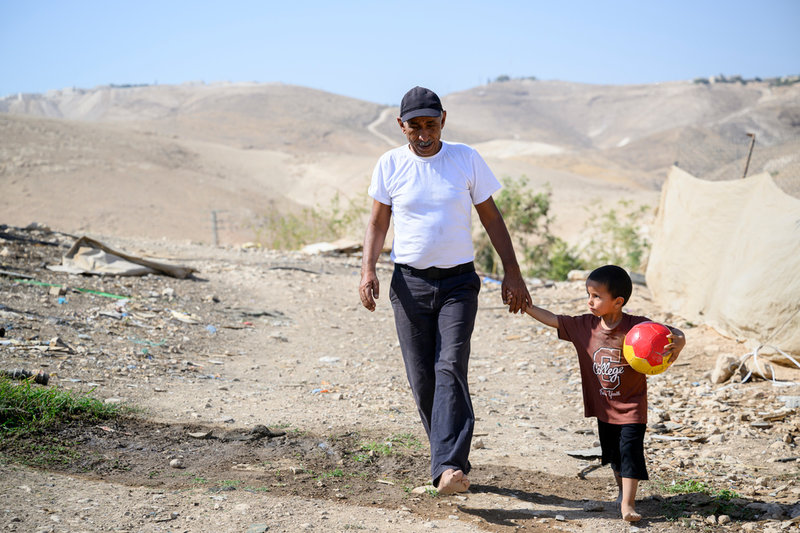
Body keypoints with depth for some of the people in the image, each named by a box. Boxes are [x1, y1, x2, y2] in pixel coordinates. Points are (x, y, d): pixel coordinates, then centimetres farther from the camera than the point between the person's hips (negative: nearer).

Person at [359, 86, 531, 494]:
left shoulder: (466, 159, 1)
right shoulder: (390, 165, 2)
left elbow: (491, 217, 7)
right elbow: (377, 222, 8)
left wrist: (512, 273, 3)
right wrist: (368, 269, -8)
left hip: (458, 281, -1)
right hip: (409, 282, 1)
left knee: (450, 368, -16)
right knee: (421, 378, 2)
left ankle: (449, 468, -23)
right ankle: (446, 457, 18)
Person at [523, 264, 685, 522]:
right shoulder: (585, 326, -7)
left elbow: (673, 333, -19)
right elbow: (552, 319, 0)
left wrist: (678, 342, -41)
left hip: (631, 406, -5)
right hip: (604, 406, 5)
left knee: (630, 451, -10)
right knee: (613, 454, 18)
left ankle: (627, 503, -8)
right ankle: (623, 490, 38)